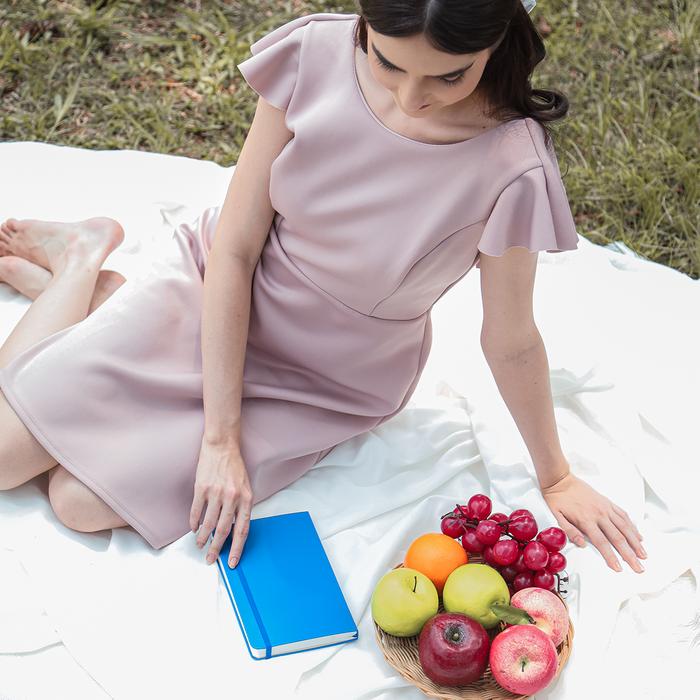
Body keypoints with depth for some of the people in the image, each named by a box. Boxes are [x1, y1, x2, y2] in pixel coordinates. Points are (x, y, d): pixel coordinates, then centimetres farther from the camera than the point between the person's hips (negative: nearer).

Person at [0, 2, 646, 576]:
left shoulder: (512, 167, -30)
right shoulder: (315, 53, -24)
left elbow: (511, 341, -13)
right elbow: (235, 250, -18)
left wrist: (556, 479, 1)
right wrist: (220, 435, -19)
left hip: (327, 381, -1)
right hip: (215, 289, 2)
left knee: (83, 503, -12)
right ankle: (81, 263, 21)